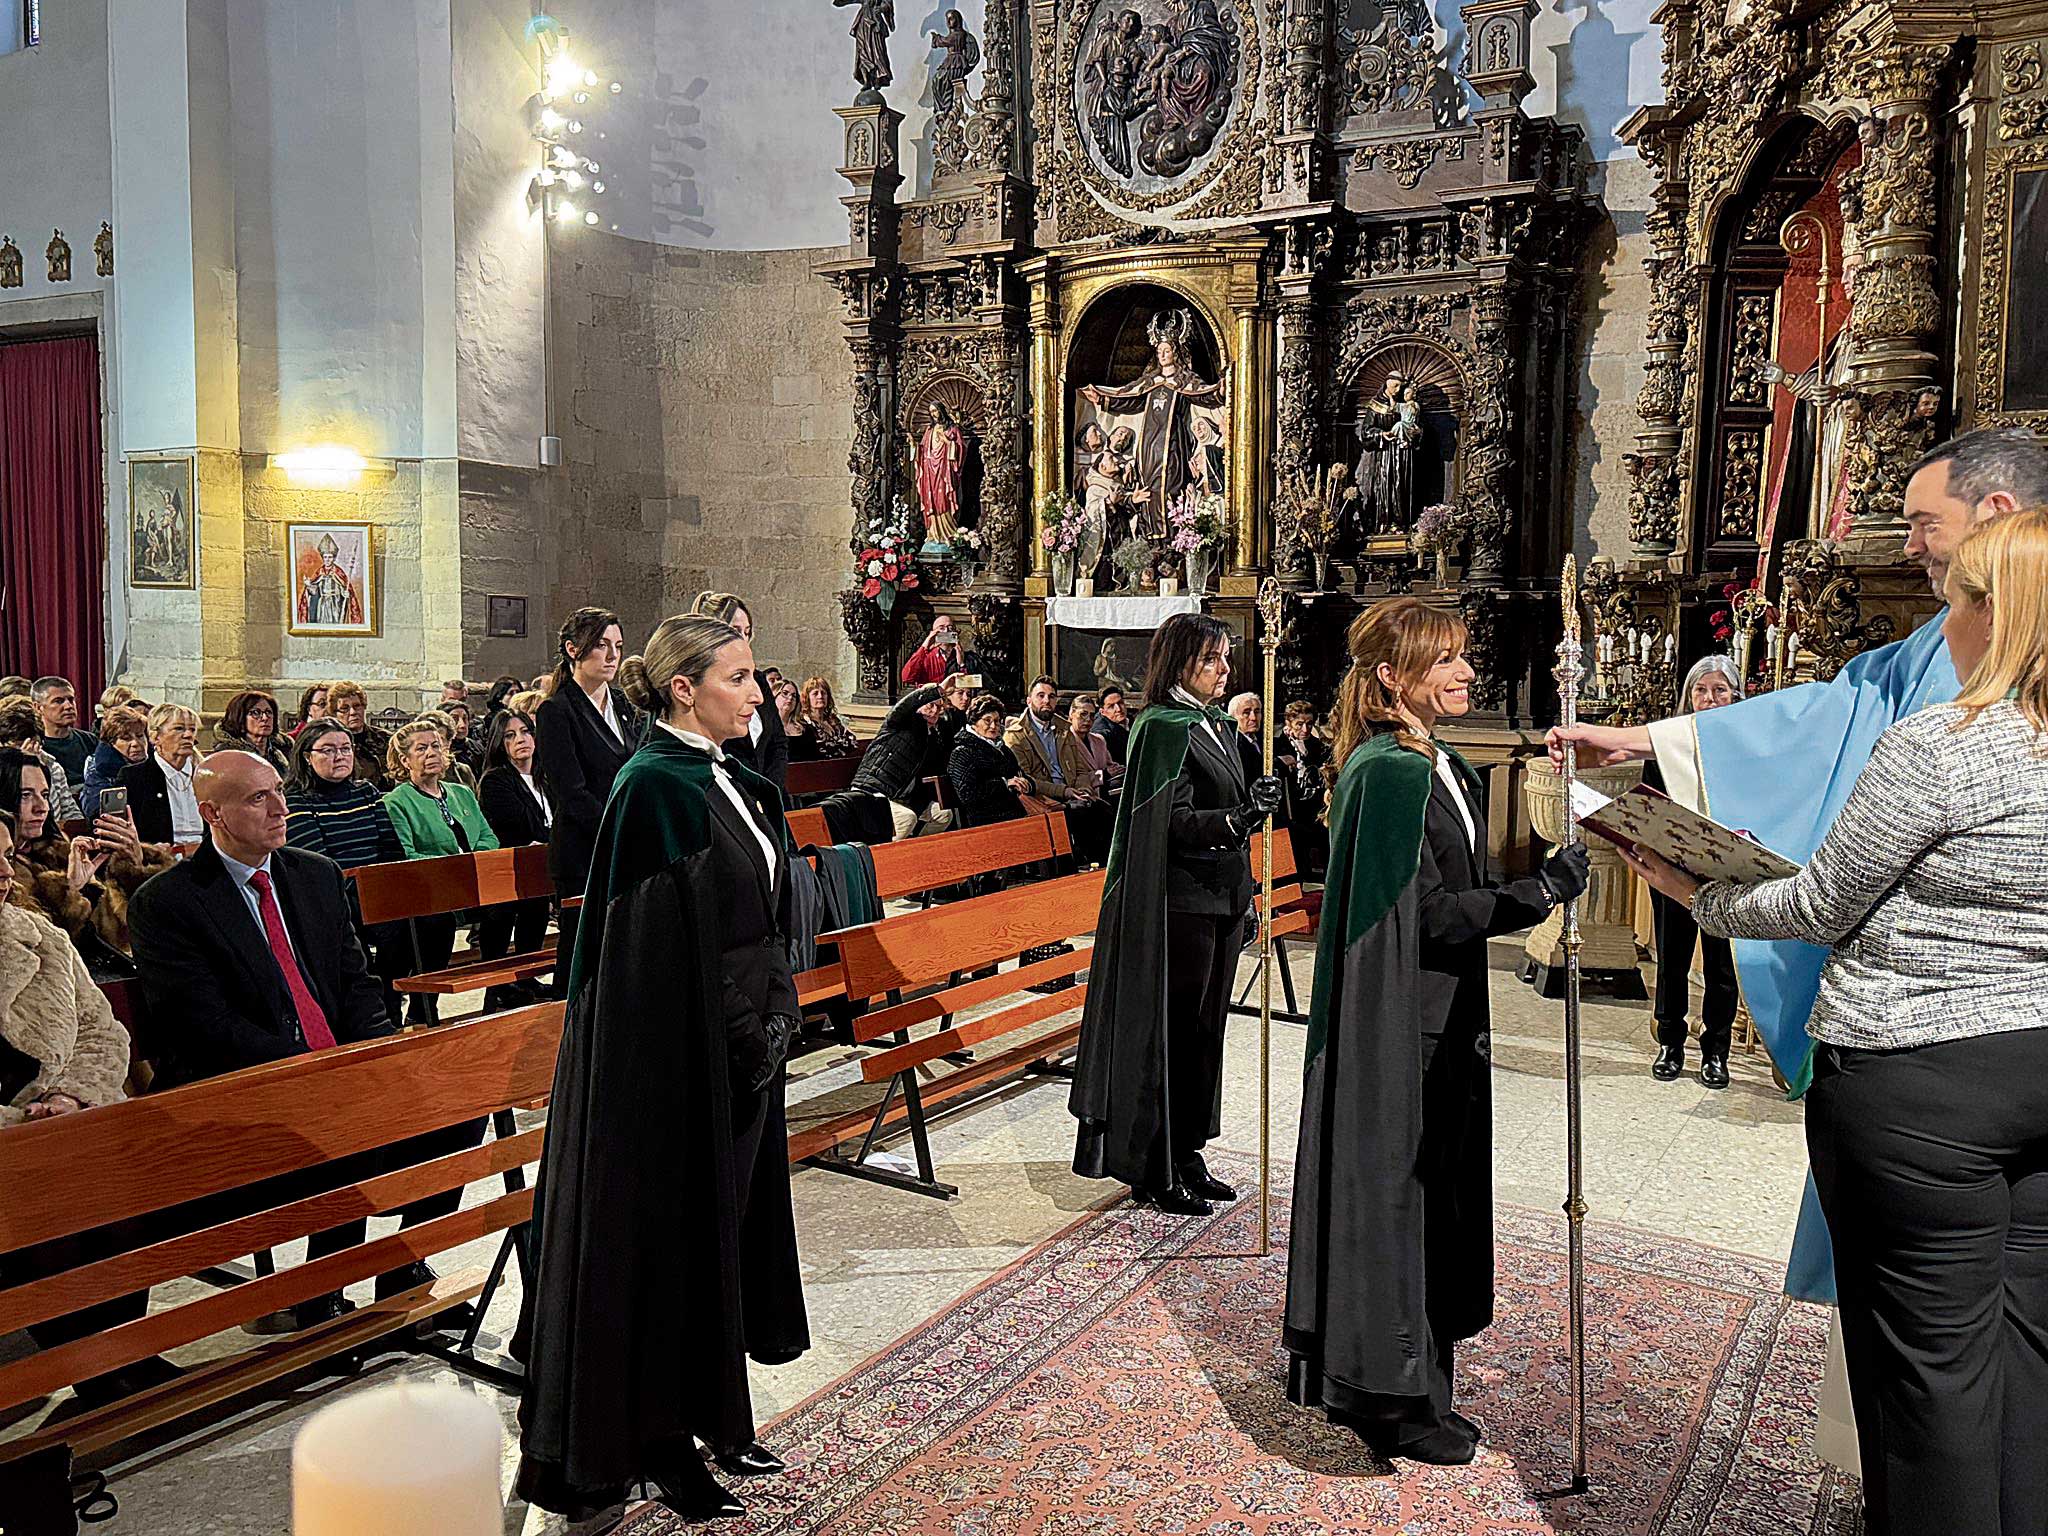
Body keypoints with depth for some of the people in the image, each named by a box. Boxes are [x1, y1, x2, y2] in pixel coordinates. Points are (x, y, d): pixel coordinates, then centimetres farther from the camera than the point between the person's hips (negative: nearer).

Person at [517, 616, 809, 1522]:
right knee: (669, 1235, 4)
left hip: (741, 1050, 9)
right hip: (674, 1056, -9)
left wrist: (776, 1022, 9)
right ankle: (658, 1447, 19)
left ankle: (706, 1422, 32)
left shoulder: (737, 783, 10)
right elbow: (648, 947, -21)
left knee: (723, 1224, 17)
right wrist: (749, 1034, -18)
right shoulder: (654, 787, -17)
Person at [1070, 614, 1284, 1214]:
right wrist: (1241, 817, -33)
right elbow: (1174, 822, -21)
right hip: (1178, 903, -9)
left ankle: (1186, 1154, 25)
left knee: (1204, 1029, 14)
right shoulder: (1163, 729, -13)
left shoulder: (1216, 725, 14)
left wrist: (1248, 852, 17)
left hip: (1219, 900, 9)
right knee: (1169, 1030, -2)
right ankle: (1154, 1170, 7)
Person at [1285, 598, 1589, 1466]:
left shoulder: (1444, 768, 12)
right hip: (1395, 1030, -10)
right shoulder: (1388, 774, -18)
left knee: (1430, 1193, 15)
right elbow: (1423, 912, -21)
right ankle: (1386, 1394, 15)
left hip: (1440, 1022, 10)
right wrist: (1539, 892, -24)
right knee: (1393, 1190, 1)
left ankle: (1411, 1385, 28)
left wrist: (1540, 877, 6)